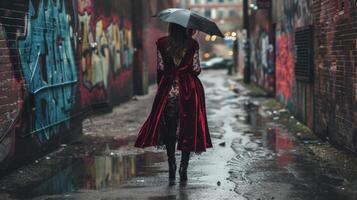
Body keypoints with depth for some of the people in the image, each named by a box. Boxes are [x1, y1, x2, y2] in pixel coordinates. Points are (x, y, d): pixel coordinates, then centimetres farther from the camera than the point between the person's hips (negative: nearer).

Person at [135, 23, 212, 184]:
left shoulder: (162, 44, -2)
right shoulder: (192, 45, -5)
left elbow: (160, 69, 1)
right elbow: (196, 69, -4)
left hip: (168, 90, 1)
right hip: (188, 91, -1)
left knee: (169, 130, 9)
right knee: (187, 129, 6)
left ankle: (172, 169, 5)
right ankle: (183, 170, 4)